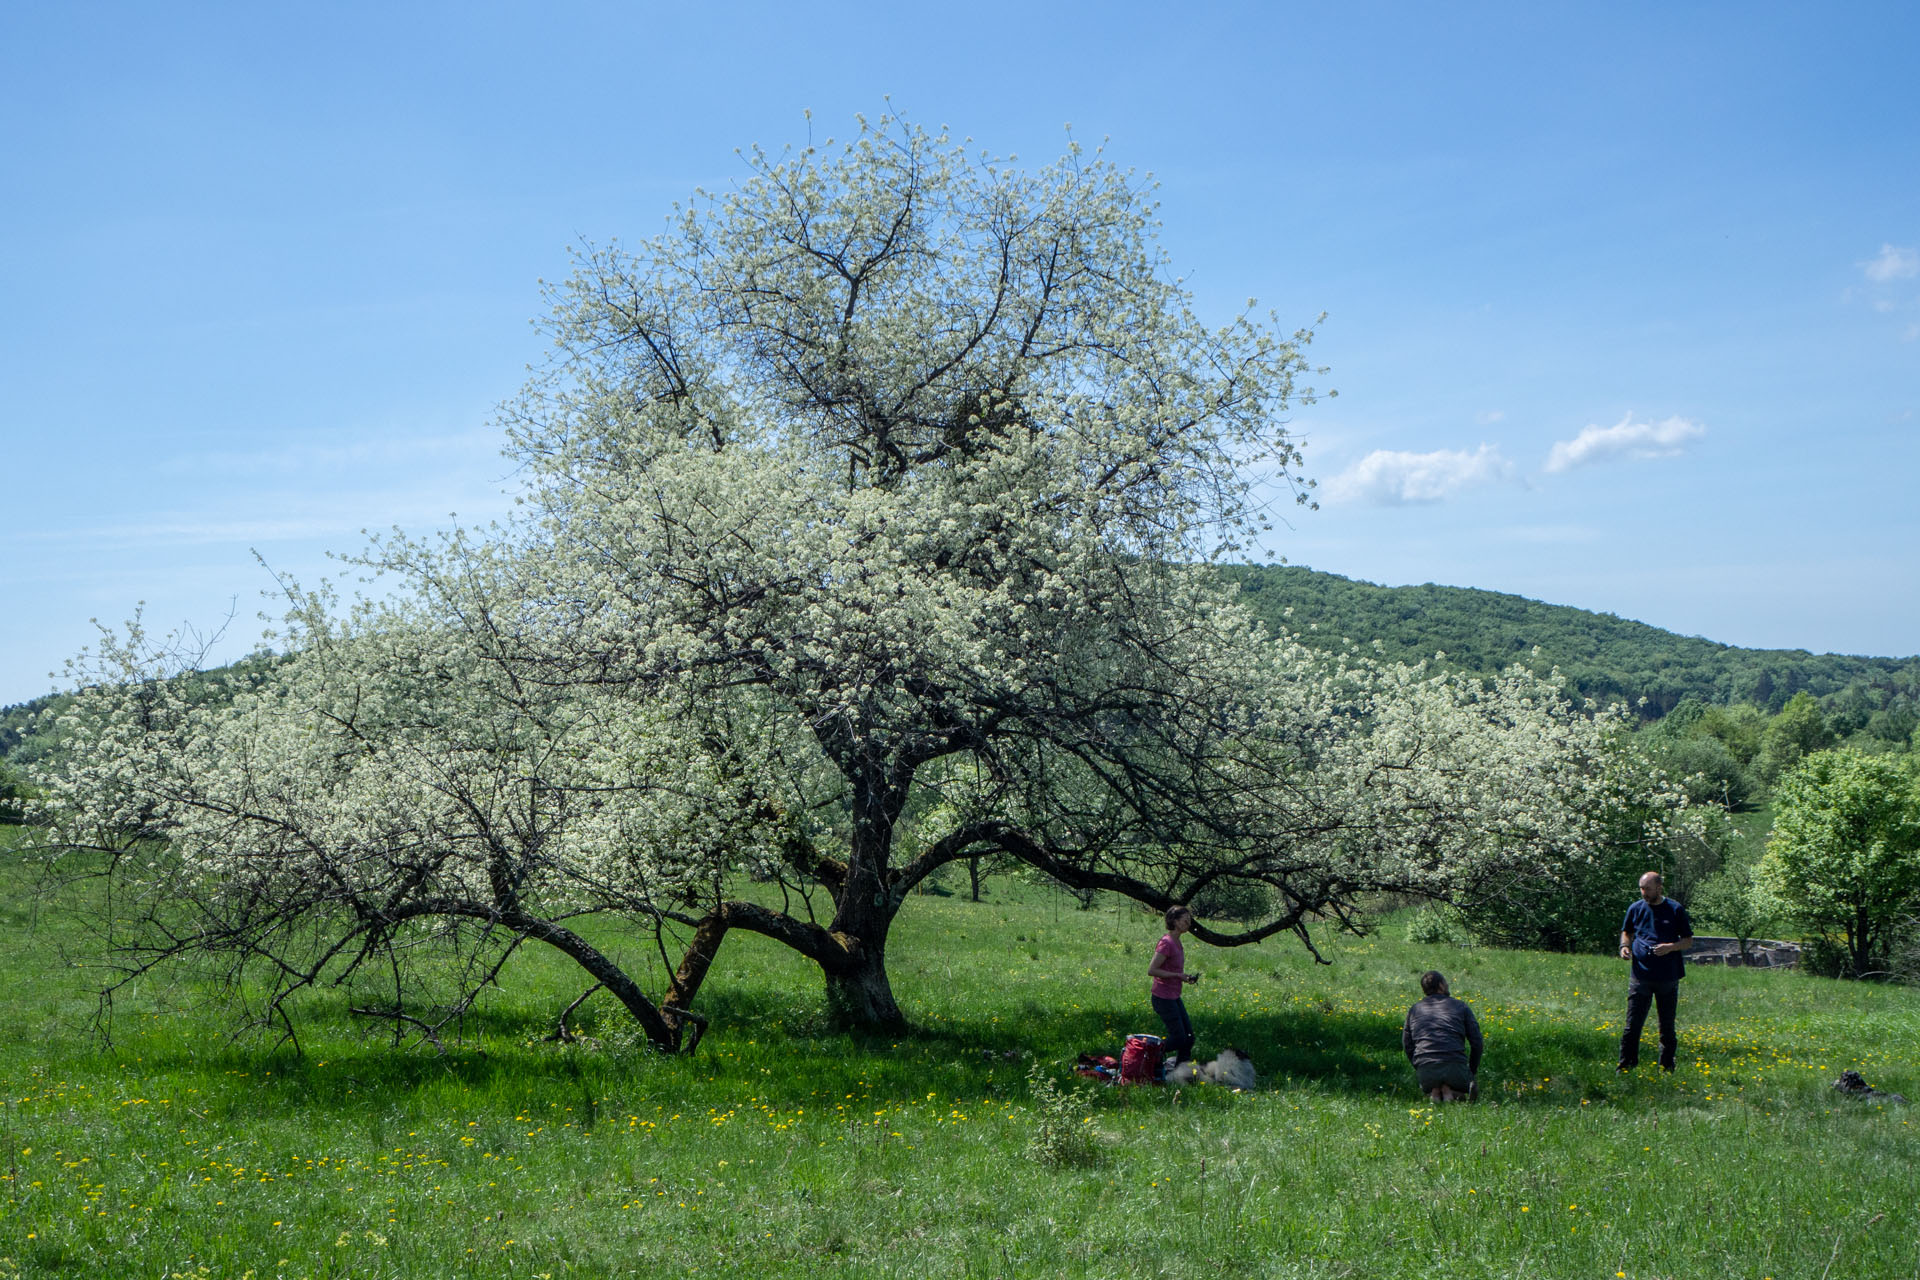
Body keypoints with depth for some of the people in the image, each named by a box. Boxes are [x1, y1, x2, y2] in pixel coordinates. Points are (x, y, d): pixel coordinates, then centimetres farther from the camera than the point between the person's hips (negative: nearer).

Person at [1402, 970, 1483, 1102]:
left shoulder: (1414, 1010, 16)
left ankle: (1434, 1091, -3)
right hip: (1455, 1068, -2)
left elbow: (1407, 1046, 16)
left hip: (1425, 1071, 2)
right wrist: (1473, 1071, 21)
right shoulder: (1460, 1006, 11)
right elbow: (1477, 1042, 10)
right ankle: (1449, 1090, -7)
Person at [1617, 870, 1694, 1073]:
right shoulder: (1635, 909, 6)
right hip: (1640, 976, 1)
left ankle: (1666, 1067, 19)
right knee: (1632, 1025, -2)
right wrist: (1625, 946, 0)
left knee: (1667, 1026, 9)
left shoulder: (1675, 910, -1)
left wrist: (1670, 947, -16)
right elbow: (1626, 932, 21)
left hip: (1668, 978, -1)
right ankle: (1626, 1065, 3)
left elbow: (1688, 940, 3)